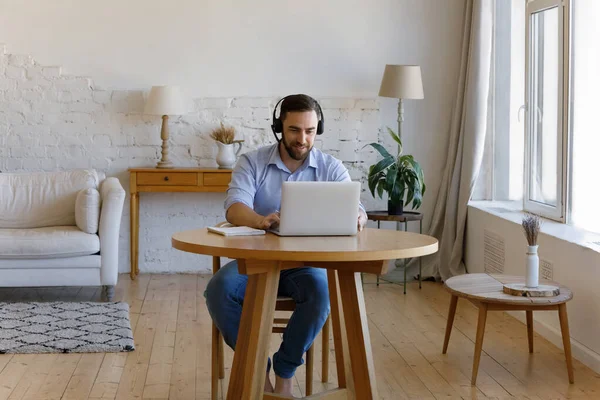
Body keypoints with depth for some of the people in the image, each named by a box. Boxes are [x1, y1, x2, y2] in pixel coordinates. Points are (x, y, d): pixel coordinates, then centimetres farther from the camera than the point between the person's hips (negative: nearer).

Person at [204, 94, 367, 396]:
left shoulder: (331, 168, 1)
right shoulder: (251, 162, -2)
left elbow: (355, 208, -9)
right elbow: (234, 208, -17)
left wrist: (356, 218, -36)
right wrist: (261, 220, -41)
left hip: (306, 263, 0)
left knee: (322, 290, -34)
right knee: (219, 289, -29)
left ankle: (284, 373, -14)